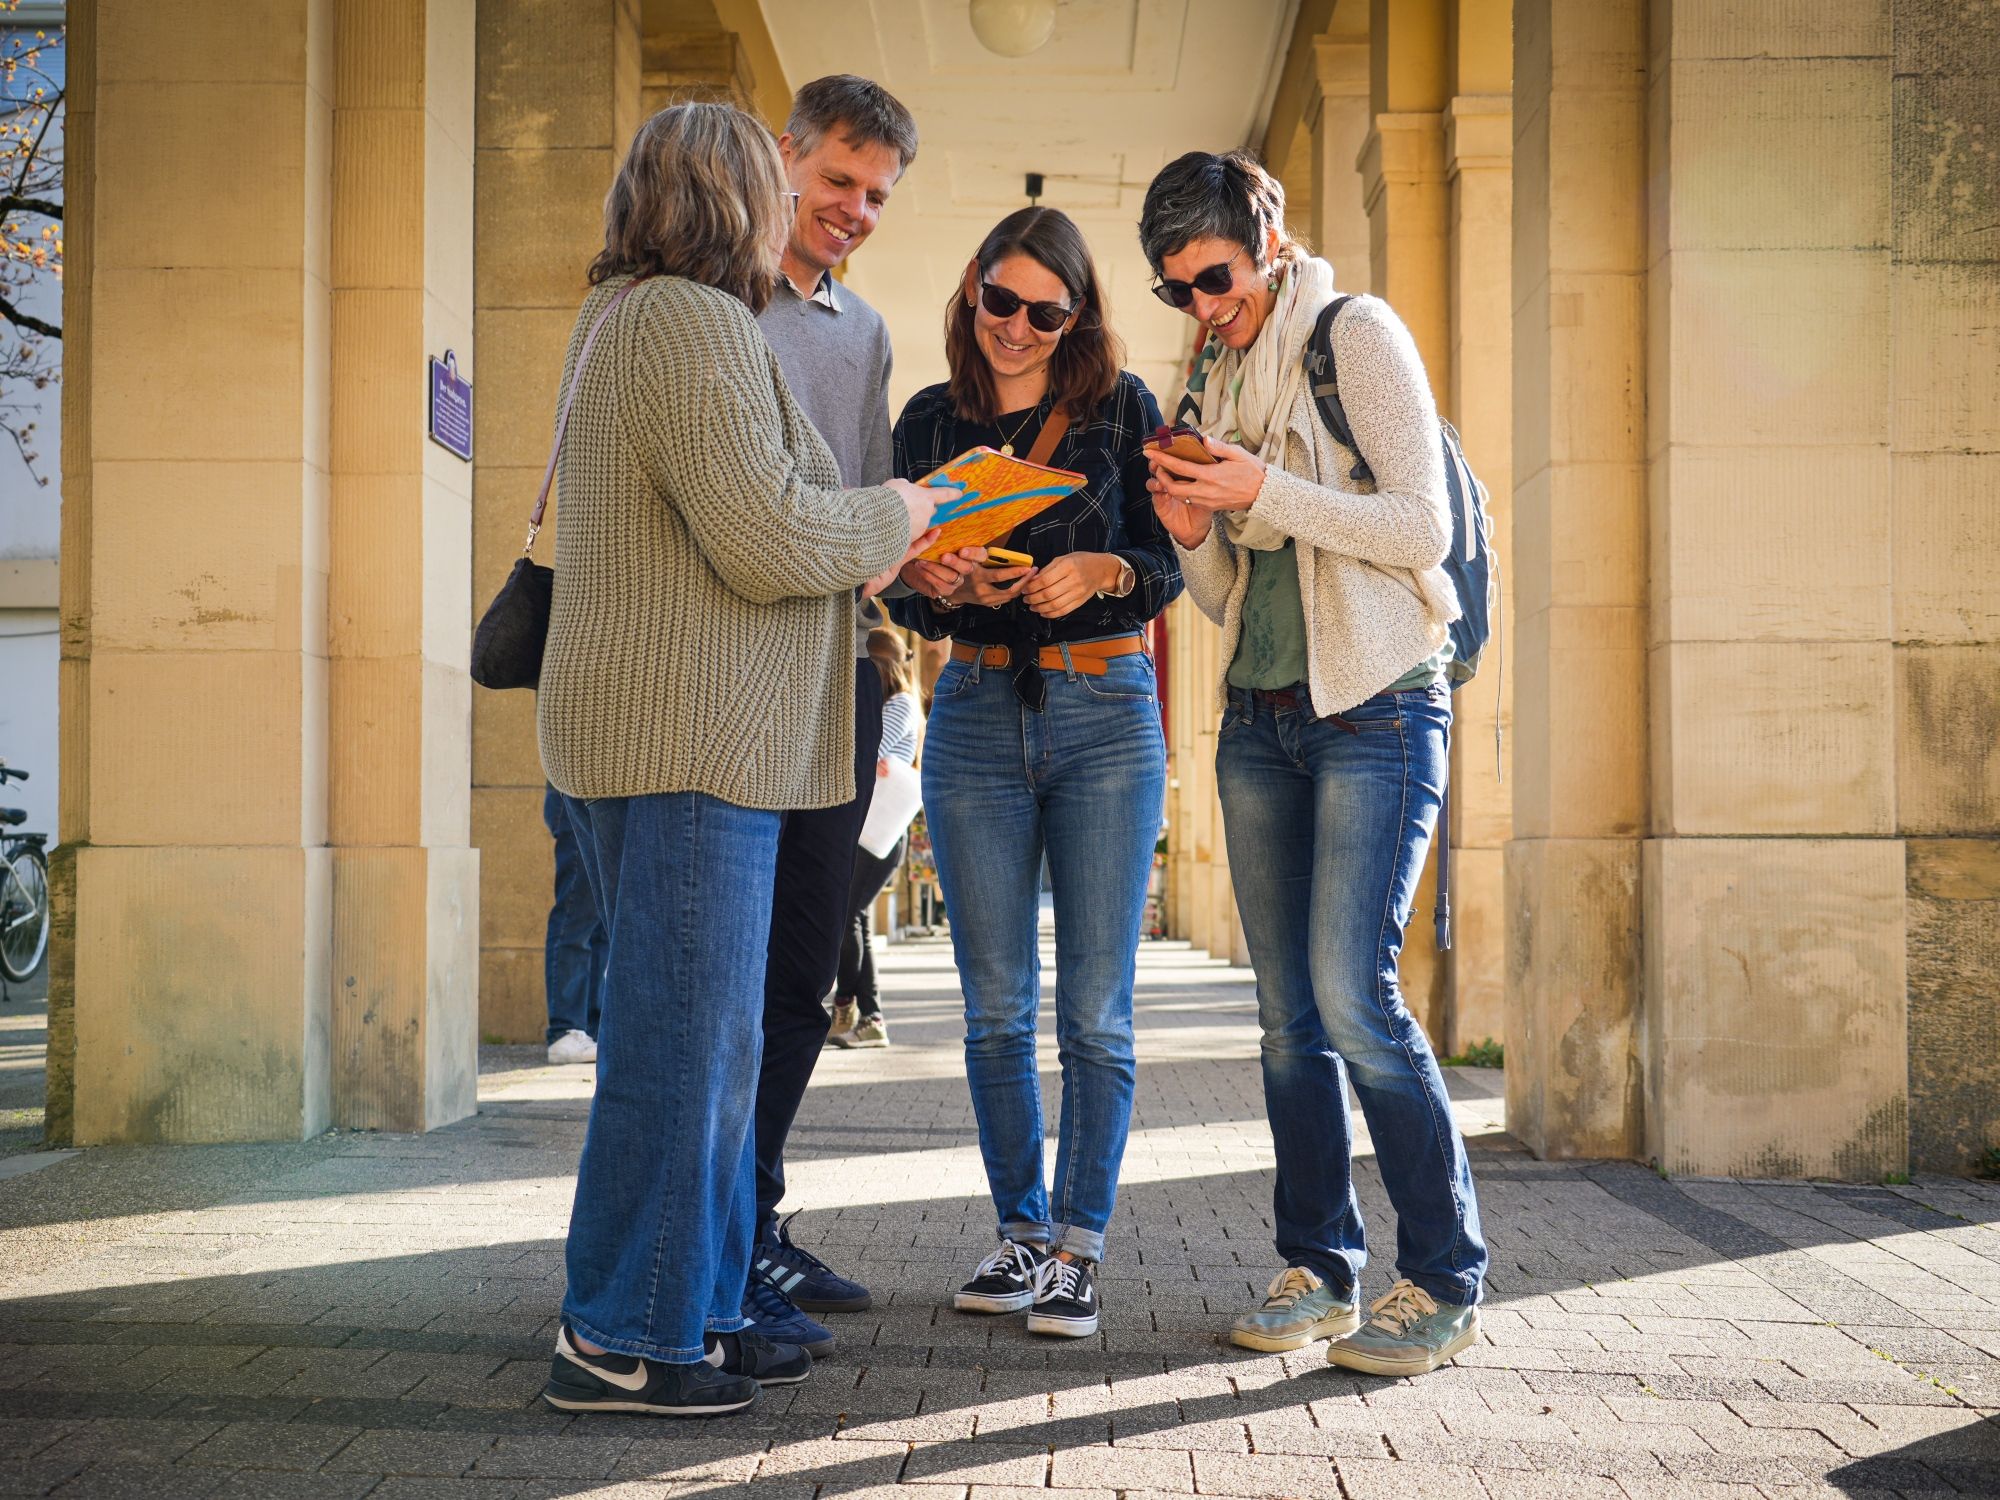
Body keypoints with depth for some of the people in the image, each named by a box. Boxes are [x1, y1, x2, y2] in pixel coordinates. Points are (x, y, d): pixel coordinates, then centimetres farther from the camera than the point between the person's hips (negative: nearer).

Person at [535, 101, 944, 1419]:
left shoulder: (630, 319, 20)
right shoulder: (693, 323, -14)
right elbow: (768, 539, -19)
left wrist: (855, 553, 16)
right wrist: (889, 518, -3)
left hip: (680, 739, 11)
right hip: (684, 740, -11)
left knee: (702, 1040, 15)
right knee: (685, 1040, -4)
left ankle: (694, 1312, 24)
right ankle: (618, 1343, 5)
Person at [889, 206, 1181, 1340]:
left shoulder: (1122, 407, 4)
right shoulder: (932, 419, 10)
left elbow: (1169, 565, 0)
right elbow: (910, 602, 9)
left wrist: (1100, 572, -20)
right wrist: (932, 581, -14)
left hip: (1106, 716, -2)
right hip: (976, 716, 3)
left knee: (1095, 1010, -3)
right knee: (996, 1009, 6)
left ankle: (1079, 1247, 6)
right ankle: (1021, 1231, 18)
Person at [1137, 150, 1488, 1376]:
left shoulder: (1359, 335, -3)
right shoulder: (1218, 378, 17)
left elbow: (1423, 531, -11)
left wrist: (1267, 494, -15)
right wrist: (1195, 534, -3)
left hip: (1377, 709, -7)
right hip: (1261, 717, 7)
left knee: (1353, 991, -14)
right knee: (1290, 1013, 5)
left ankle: (1448, 1281, -3)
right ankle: (1320, 1271, 14)